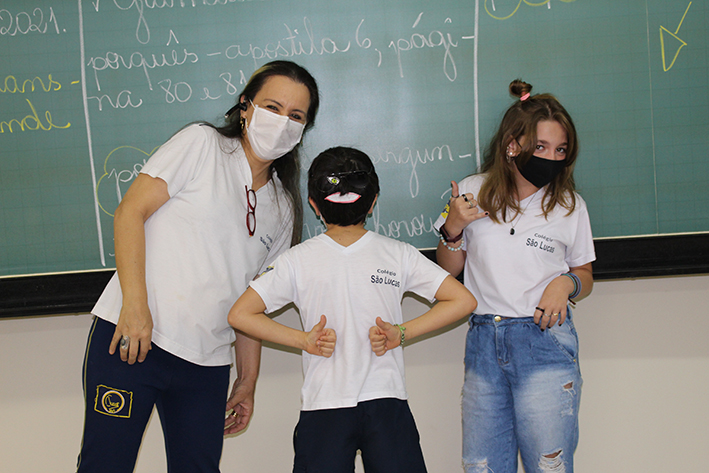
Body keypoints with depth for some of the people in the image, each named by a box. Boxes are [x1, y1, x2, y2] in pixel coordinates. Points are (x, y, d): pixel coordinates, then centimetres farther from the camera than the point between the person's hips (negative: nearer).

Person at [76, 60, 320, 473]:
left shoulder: (284, 209, 15)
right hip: (131, 335, -5)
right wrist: (135, 304, -18)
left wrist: (248, 382, 15)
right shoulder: (202, 144, 0)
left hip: (207, 362, 5)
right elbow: (131, 211, -7)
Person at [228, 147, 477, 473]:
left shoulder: (297, 260, -1)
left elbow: (240, 315, 0)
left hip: (323, 411, 0)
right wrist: (402, 333, -1)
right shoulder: (398, 254, 1)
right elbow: (463, 301, 3)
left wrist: (304, 340, -1)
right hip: (388, 405, 0)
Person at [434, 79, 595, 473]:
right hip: (483, 342, 1)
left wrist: (567, 283, -7)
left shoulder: (570, 205, 4)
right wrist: (452, 229, -6)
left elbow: (585, 277, 15)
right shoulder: (472, 192, 4)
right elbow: (449, 268, 13)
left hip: (546, 341, -1)